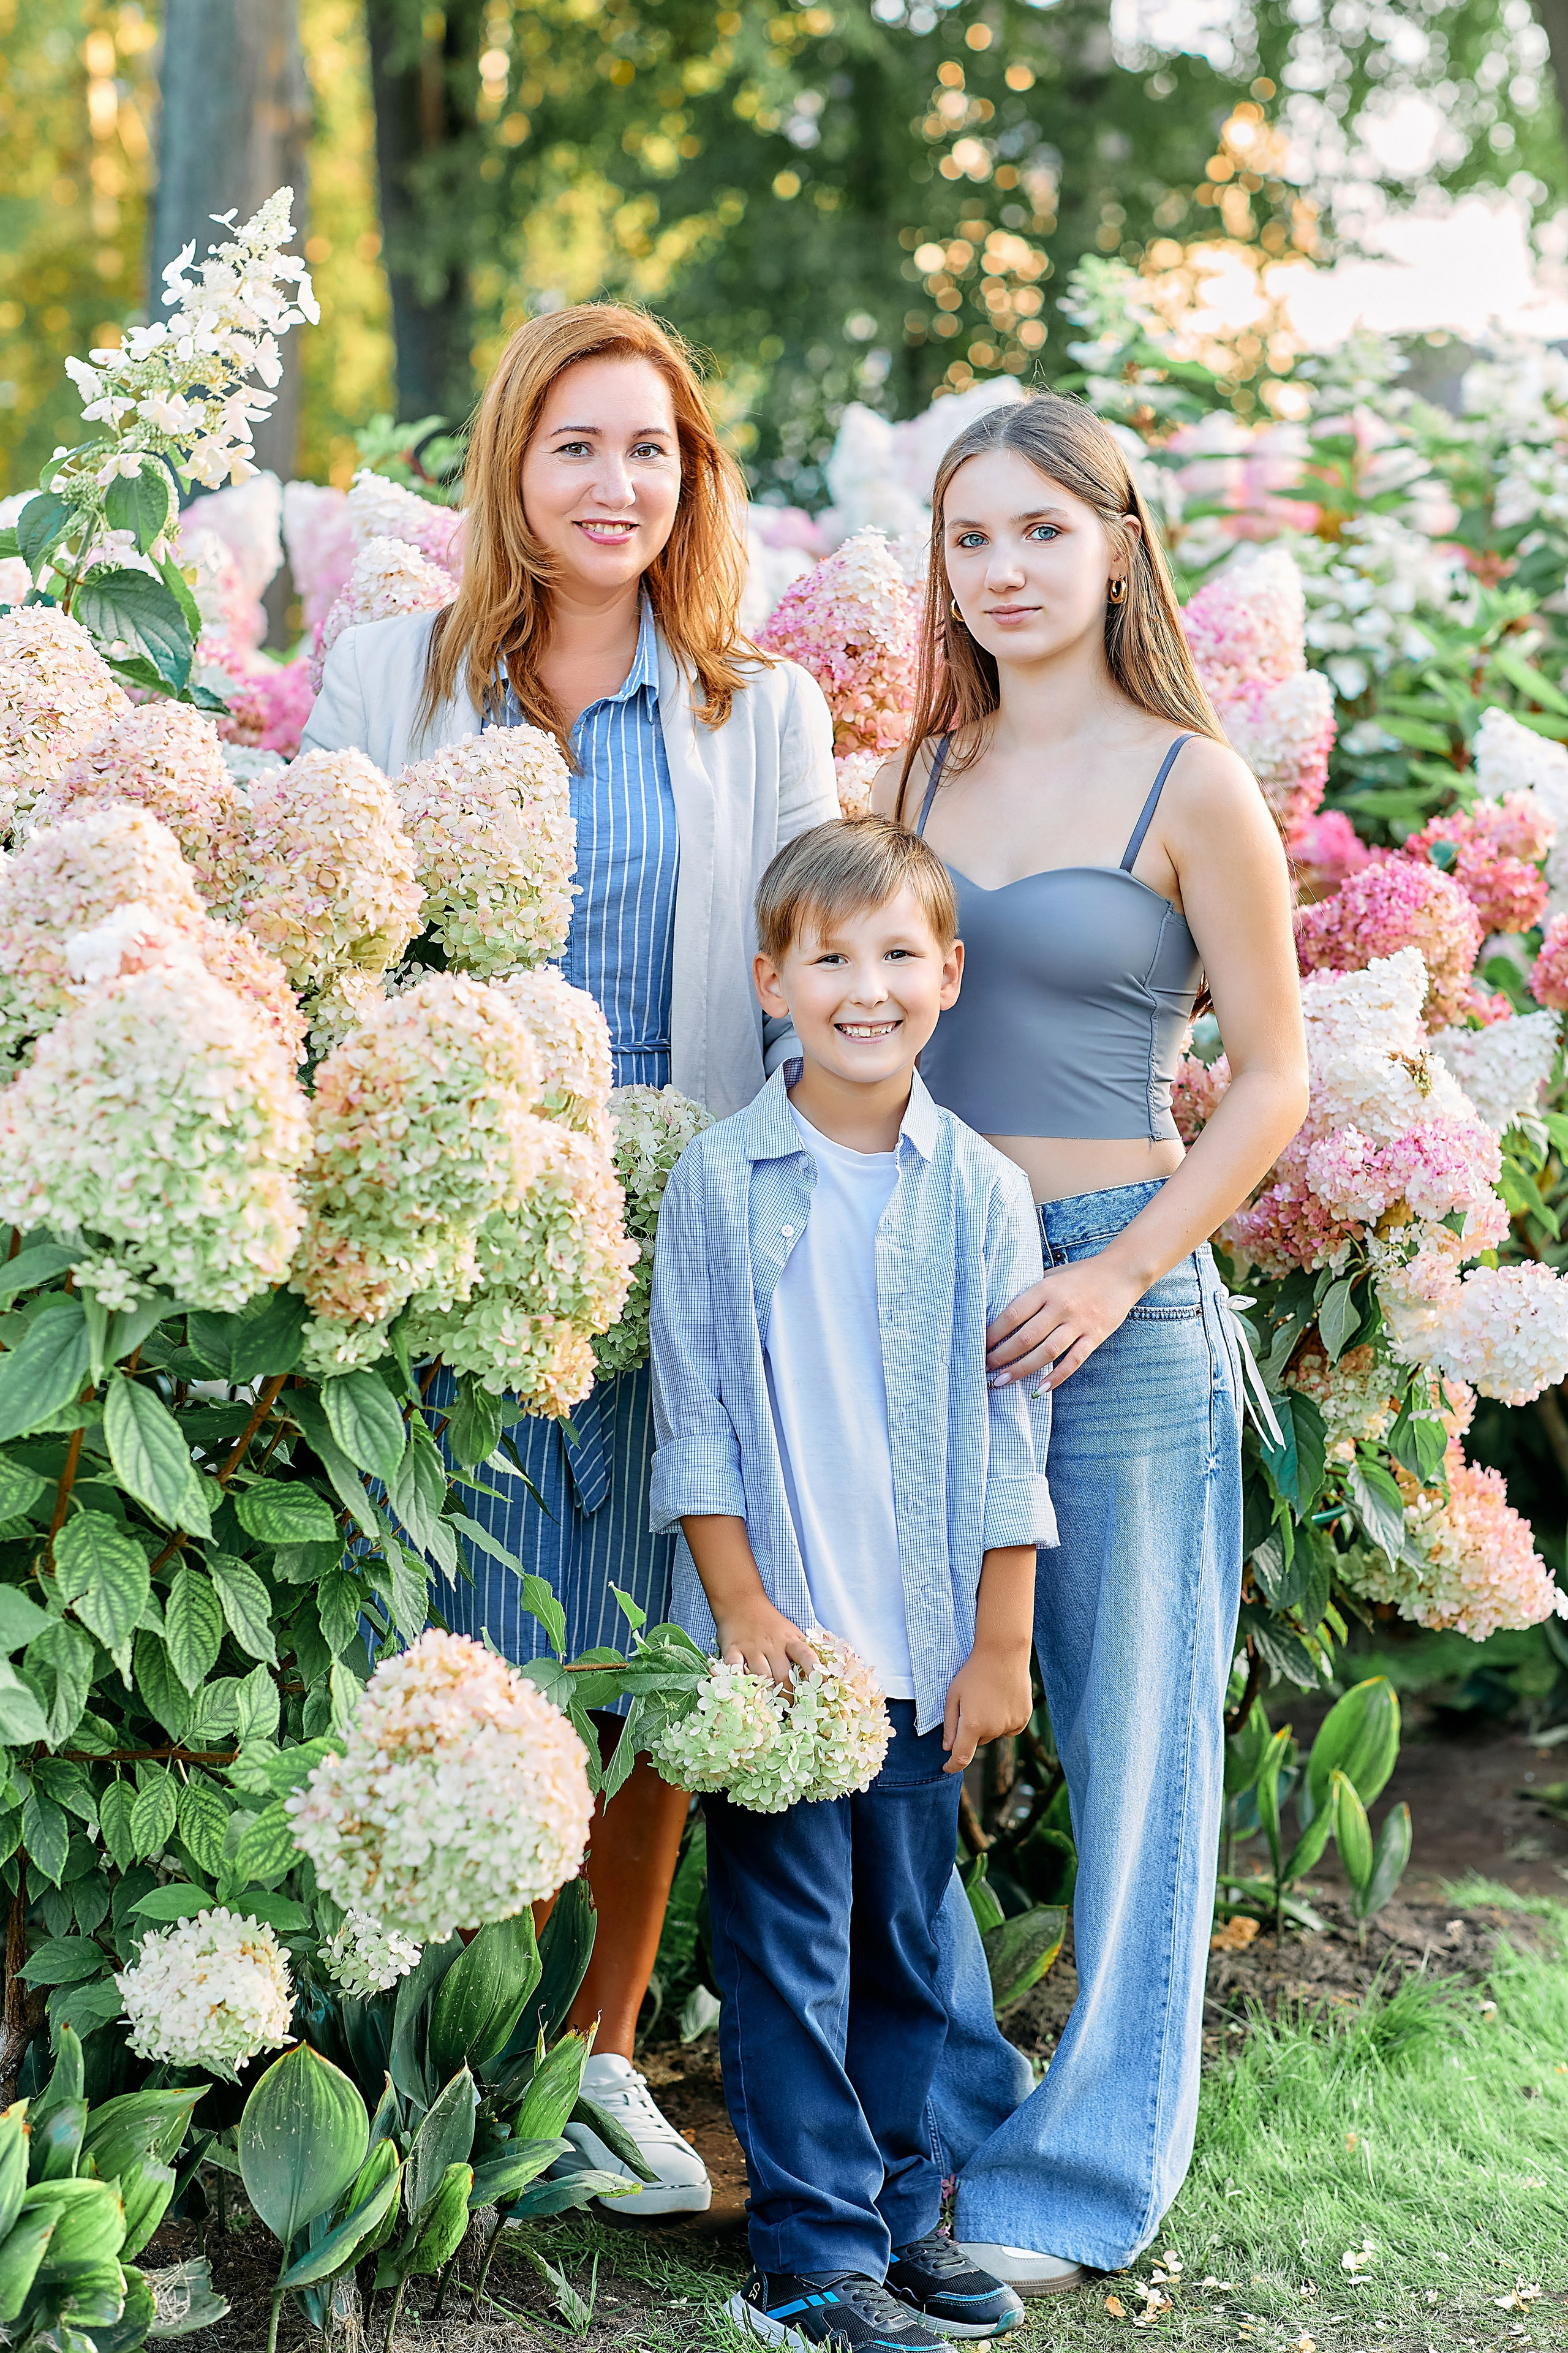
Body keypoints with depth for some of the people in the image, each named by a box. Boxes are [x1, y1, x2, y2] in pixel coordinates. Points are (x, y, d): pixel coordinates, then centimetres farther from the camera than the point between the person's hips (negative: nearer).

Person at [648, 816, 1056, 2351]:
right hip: (776, 1641, -2)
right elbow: (692, 1418, -1)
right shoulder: (721, 1181, -3)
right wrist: (743, 1609, -7)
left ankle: (899, 2210, 27)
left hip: (930, 1651, 2)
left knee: (906, 1938, 12)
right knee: (788, 1947, 1)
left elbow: (1010, 1433, 3)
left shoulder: (981, 1192, 2)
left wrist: (1001, 1645, 1)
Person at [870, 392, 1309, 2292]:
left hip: (1116, 1292, -5)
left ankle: (1083, 2171, 15)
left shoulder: (1190, 786, -3)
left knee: (1123, 1726, 3)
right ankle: (936, 2108, 25)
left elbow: (1271, 1083, -4)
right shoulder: (917, 776, 11)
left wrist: (1118, 1275, -13)